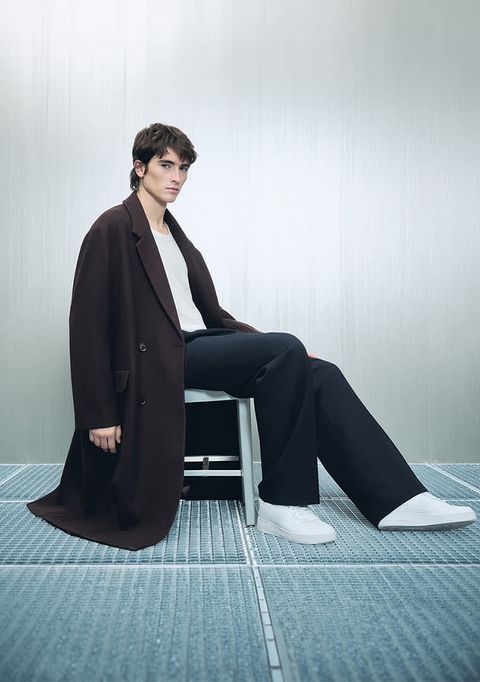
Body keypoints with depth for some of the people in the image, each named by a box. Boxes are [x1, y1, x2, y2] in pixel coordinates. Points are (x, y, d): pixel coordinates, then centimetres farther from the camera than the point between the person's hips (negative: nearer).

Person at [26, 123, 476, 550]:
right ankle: (282, 504, -18)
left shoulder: (176, 236, 22)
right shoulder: (113, 229, -2)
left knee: (319, 373, -12)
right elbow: (88, 324, -9)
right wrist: (99, 414, -14)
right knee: (286, 348, -26)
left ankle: (398, 500, -15)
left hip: (199, 345, 7)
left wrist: (278, 350, 6)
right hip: (162, 358, -7)